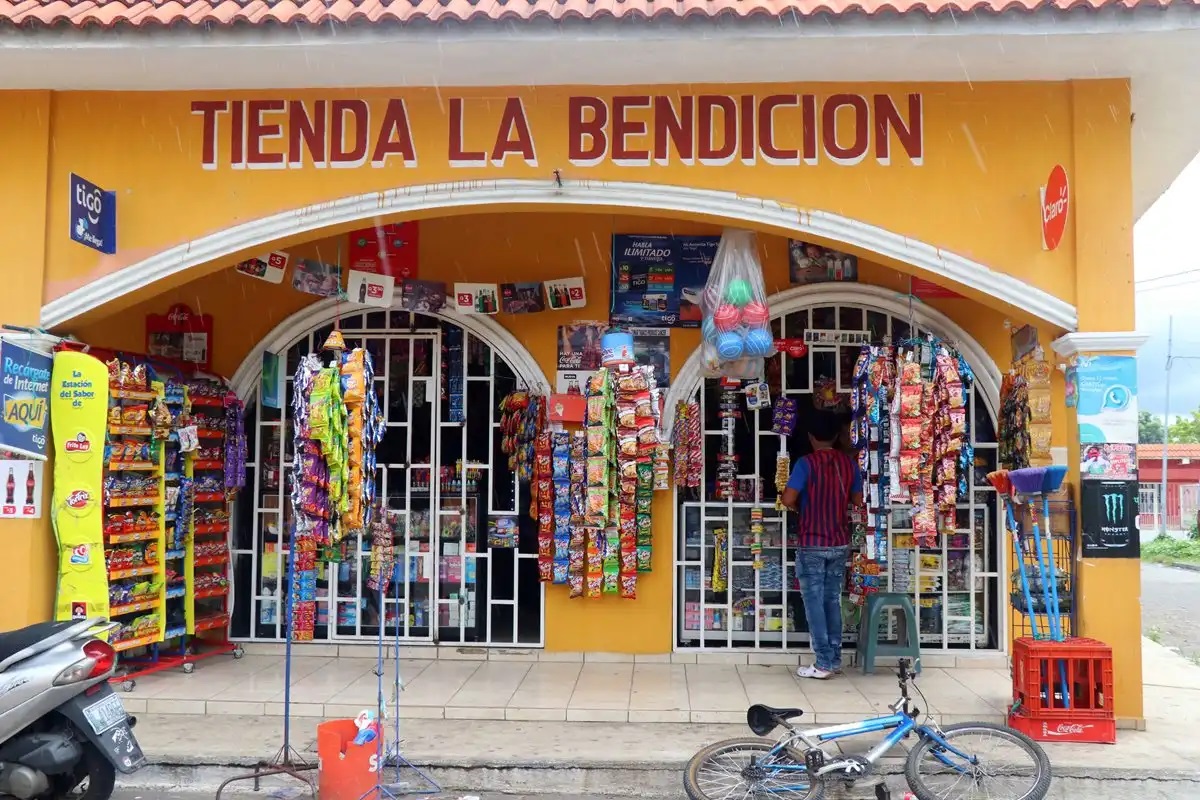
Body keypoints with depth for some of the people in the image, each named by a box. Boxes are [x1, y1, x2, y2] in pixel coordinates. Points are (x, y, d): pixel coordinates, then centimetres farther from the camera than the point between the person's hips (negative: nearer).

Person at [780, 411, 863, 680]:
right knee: (833, 600, 13)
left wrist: (801, 507, 3)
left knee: (814, 602, 1)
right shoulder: (849, 463, 2)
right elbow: (857, 500, 11)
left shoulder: (806, 463, -13)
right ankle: (835, 658, 18)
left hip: (812, 544, -5)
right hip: (840, 543, 5)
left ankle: (823, 663, 1)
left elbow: (788, 499, -18)